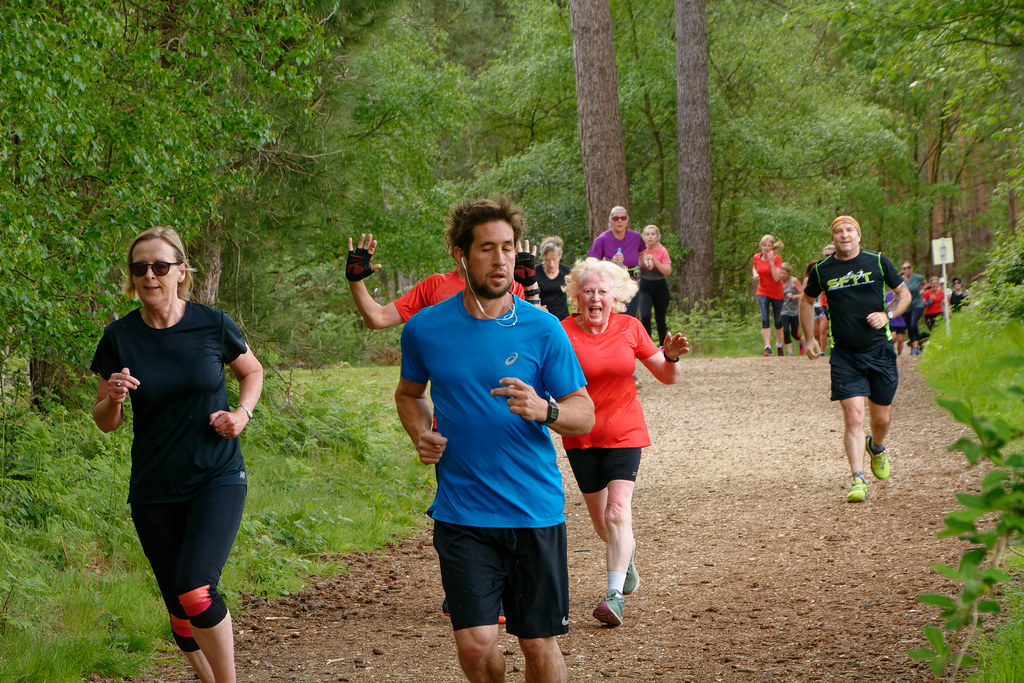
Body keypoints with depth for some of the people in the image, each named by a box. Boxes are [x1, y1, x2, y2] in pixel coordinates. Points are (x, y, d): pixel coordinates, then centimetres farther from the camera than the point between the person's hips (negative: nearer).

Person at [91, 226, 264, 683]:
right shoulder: (120, 338, -3)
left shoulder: (212, 325, -6)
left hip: (217, 478, -3)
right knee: (179, 608, 10)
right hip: (154, 491, 3)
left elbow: (252, 371, 14)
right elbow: (105, 422, 4)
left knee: (195, 590, -21)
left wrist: (242, 413, -5)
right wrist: (113, 399, -18)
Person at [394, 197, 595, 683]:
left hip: (535, 511, 0)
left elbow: (584, 414, 0)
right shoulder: (425, 329, 2)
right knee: (475, 644, -9)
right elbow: (408, 393, 21)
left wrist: (543, 410, -21)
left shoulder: (542, 329, -2)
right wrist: (421, 434, 1)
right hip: (461, 512, 0)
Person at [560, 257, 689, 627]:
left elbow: (667, 377, 5)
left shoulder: (630, 328, -2)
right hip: (581, 436, 1)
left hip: (624, 432, -1)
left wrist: (671, 357, -15)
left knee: (617, 512, -17)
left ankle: (615, 595, -19)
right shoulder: (563, 333, -9)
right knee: (601, 520, 13)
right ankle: (627, 555, 46)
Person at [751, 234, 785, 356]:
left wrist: (771, 261, -28)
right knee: (765, 320, -15)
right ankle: (767, 347, -18)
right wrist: (755, 274, -2)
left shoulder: (777, 258, -14)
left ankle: (779, 345, 33)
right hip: (763, 292, 2)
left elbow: (776, 278, -23)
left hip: (776, 294, -2)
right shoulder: (756, 257, -3)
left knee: (777, 322, 11)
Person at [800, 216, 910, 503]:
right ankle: (857, 480, -17)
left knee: (881, 418, 11)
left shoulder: (878, 262, 0)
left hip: (880, 350, 1)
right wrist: (809, 338, 12)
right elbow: (807, 300, 19)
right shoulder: (822, 270, 1)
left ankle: (877, 447, 45)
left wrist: (887, 314, -8)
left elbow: (904, 294, 10)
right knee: (853, 416, -15)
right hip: (845, 354, -1)